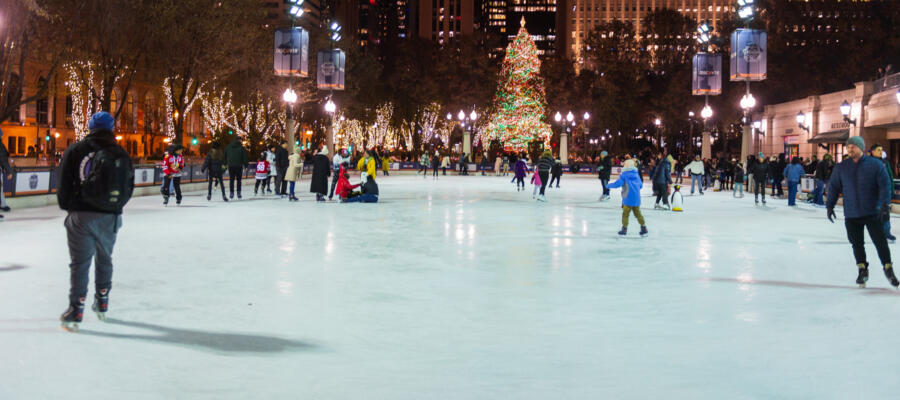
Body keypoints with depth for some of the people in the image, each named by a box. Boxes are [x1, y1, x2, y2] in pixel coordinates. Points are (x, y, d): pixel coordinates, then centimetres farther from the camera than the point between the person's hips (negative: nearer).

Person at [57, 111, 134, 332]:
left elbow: (64, 186, -5)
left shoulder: (75, 151, -4)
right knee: (104, 259, 19)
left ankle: (76, 310, -4)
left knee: (79, 263, 1)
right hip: (110, 218, 3)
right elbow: (128, 188, 5)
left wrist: (67, 206, 11)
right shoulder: (121, 154, 4)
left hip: (81, 216, -3)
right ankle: (102, 304, 29)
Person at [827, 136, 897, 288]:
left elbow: (885, 185, -6)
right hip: (851, 215, 2)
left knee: (880, 241, -1)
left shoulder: (875, 165, -4)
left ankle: (888, 269, 15)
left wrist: (885, 205, -15)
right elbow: (833, 187, 10)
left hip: (873, 213, -2)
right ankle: (862, 270, 22)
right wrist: (830, 206, 4)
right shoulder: (841, 167, 4)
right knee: (857, 244, 7)